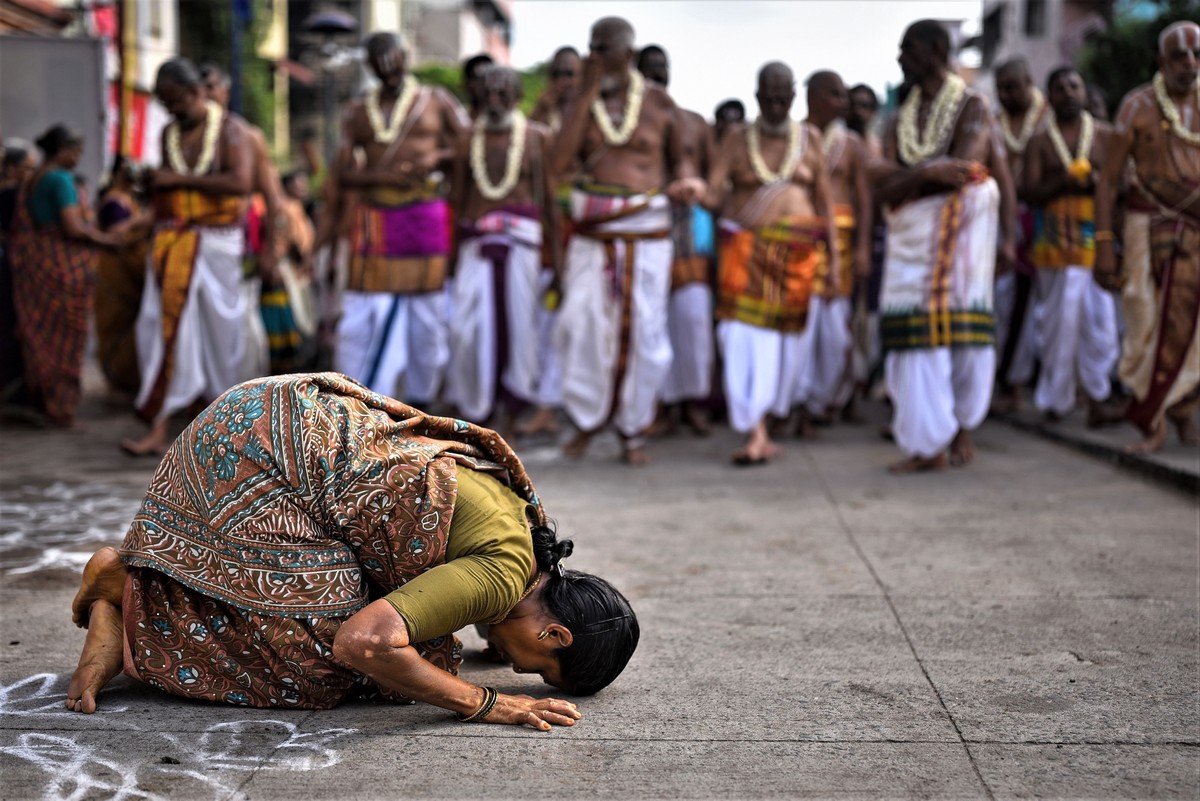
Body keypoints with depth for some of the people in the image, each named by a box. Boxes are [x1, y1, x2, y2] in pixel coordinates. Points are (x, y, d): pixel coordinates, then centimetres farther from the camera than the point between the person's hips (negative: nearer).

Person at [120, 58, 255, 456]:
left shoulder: (228, 131, -5)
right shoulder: (169, 133, 11)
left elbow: (241, 183, -20)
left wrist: (180, 179, -17)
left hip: (215, 242, -4)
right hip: (171, 244, 4)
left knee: (220, 326, 4)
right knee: (163, 325, -4)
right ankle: (157, 431, -5)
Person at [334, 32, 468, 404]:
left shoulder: (436, 101, 9)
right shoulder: (359, 112, 13)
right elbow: (344, 175, 8)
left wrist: (437, 157, -12)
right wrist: (382, 175, -11)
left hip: (425, 217, -1)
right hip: (374, 217, 1)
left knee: (426, 314, 2)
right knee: (362, 317, -3)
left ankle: (421, 398, 13)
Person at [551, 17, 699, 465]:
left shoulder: (658, 103, 3)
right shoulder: (582, 103, 5)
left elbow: (678, 158, 16)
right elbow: (560, 162, -11)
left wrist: (687, 181, -8)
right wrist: (588, 93, -10)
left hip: (647, 231, -1)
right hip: (592, 233, 1)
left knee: (643, 333, 1)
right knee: (581, 325, -4)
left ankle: (633, 432, 16)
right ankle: (586, 421, 16)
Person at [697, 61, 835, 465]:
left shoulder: (809, 138, 9)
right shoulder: (737, 139, 4)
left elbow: (823, 201, 9)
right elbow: (713, 194, -4)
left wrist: (833, 257, 5)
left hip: (798, 250, 2)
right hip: (747, 245, -2)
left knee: (783, 333, 2)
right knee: (745, 333, -13)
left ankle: (759, 421, 16)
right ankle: (756, 433, -15)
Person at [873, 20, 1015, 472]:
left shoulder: (971, 107, 0)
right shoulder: (903, 117, 15)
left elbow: (960, 169, -15)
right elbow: (886, 190, 4)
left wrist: (900, 176, -7)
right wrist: (929, 172, -13)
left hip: (960, 222, -4)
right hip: (912, 231, 4)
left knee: (959, 324, -2)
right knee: (918, 330, -3)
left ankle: (962, 425, 16)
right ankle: (928, 444, 1)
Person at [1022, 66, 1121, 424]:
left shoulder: (1104, 135, 10)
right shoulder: (1040, 142, 8)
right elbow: (1029, 192, 1)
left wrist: (1096, 181, -11)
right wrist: (1061, 182, -15)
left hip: (1096, 233, 0)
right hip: (1056, 239, 0)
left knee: (1100, 315, -8)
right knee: (1059, 316, -1)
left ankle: (1096, 395, 0)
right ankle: (1056, 398, 9)